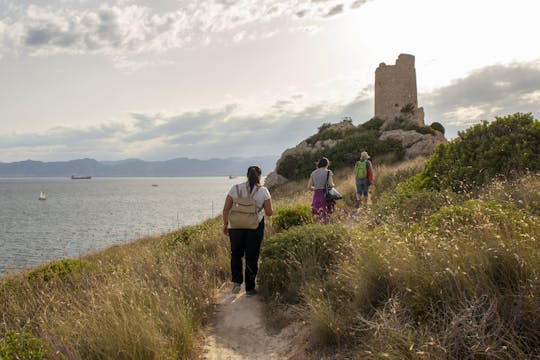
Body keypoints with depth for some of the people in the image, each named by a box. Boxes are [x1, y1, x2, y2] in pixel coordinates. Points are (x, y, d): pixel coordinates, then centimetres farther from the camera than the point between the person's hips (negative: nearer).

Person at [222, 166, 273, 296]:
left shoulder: (235, 188, 0)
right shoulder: (263, 191, -3)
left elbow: (226, 209, -1)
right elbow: (269, 213, -1)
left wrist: (225, 225, 11)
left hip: (235, 226, 1)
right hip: (255, 228, -1)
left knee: (236, 254, 19)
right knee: (252, 257, 10)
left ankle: (237, 281, 3)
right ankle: (250, 288, 16)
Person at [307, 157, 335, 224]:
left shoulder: (313, 173, 10)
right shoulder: (328, 172, -3)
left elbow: (309, 187, 6)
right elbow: (331, 185, -15)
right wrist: (333, 185, 8)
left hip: (316, 197, 4)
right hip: (326, 197, -4)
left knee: (319, 218, 12)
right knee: (325, 220, 2)